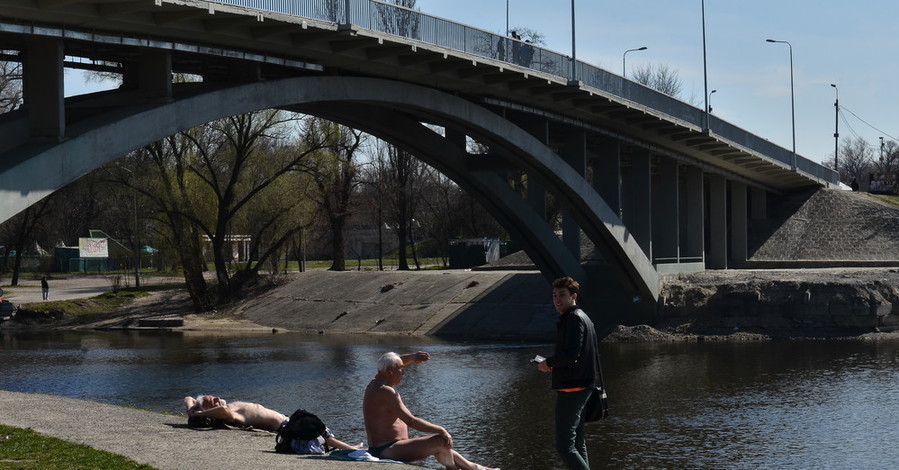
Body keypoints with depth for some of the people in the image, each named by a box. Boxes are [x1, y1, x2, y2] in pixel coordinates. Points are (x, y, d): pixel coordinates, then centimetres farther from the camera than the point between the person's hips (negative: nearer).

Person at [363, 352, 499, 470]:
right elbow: (411, 422, -25)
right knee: (440, 441, -18)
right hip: (387, 451, -11)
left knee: (441, 446, 20)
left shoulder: (375, 383, 10)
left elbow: (394, 362, 29)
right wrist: (441, 430, -17)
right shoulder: (386, 392, -21)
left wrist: (411, 357, 10)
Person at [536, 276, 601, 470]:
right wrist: (554, 365, 12)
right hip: (583, 386, 11)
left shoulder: (573, 318, -13)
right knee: (578, 443, 15)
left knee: (564, 445, -12)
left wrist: (548, 363, -8)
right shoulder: (583, 317, 19)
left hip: (571, 388, -11)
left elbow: (570, 354, -24)